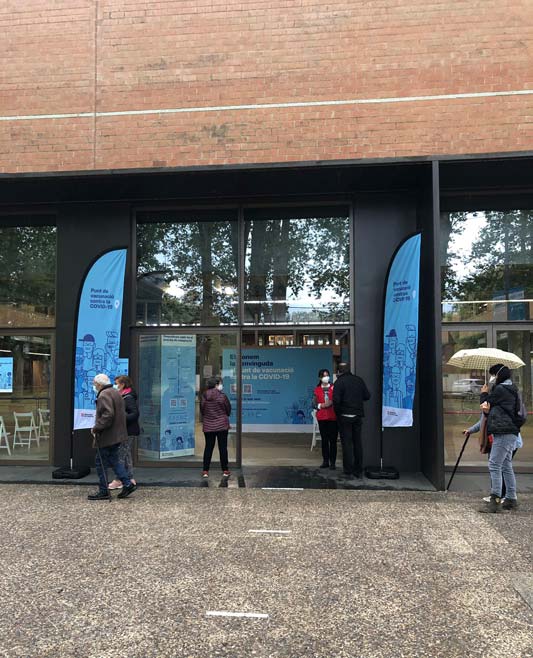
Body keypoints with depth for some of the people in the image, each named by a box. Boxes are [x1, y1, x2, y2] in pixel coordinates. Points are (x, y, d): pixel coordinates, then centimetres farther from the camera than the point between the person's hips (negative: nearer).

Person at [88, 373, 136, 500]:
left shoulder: (104, 395, -16)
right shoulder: (116, 393, 16)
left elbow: (107, 415, -28)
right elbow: (122, 414, 21)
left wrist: (96, 428, -18)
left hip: (107, 436, -10)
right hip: (117, 435, 10)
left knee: (101, 463, 1)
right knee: (113, 460, 17)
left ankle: (103, 491, 7)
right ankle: (127, 484, 13)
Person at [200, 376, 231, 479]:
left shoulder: (203, 397, -3)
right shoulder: (222, 396, -12)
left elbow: (202, 410, 5)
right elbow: (229, 409, -1)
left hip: (208, 426, 3)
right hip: (222, 425, -3)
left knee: (208, 447, 9)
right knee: (223, 448, 6)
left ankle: (205, 471, 8)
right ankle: (225, 470, 12)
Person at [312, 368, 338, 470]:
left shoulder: (334, 388, 2)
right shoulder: (317, 390, 7)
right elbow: (314, 404, 5)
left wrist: (332, 403, -16)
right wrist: (321, 405, -13)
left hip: (333, 417, -2)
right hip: (322, 418, 2)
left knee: (333, 440, -3)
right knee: (324, 439, 7)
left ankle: (332, 462, 3)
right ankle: (325, 461, 15)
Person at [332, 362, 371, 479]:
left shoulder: (339, 382, -10)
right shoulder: (359, 380, 6)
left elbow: (336, 400, -17)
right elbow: (367, 396, 5)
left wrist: (337, 412, -2)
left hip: (345, 416, -5)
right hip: (358, 416, 5)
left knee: (347, 443, 1)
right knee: (357, 443, 12)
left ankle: (348, 472, 1)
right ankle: (358, 471, 17)